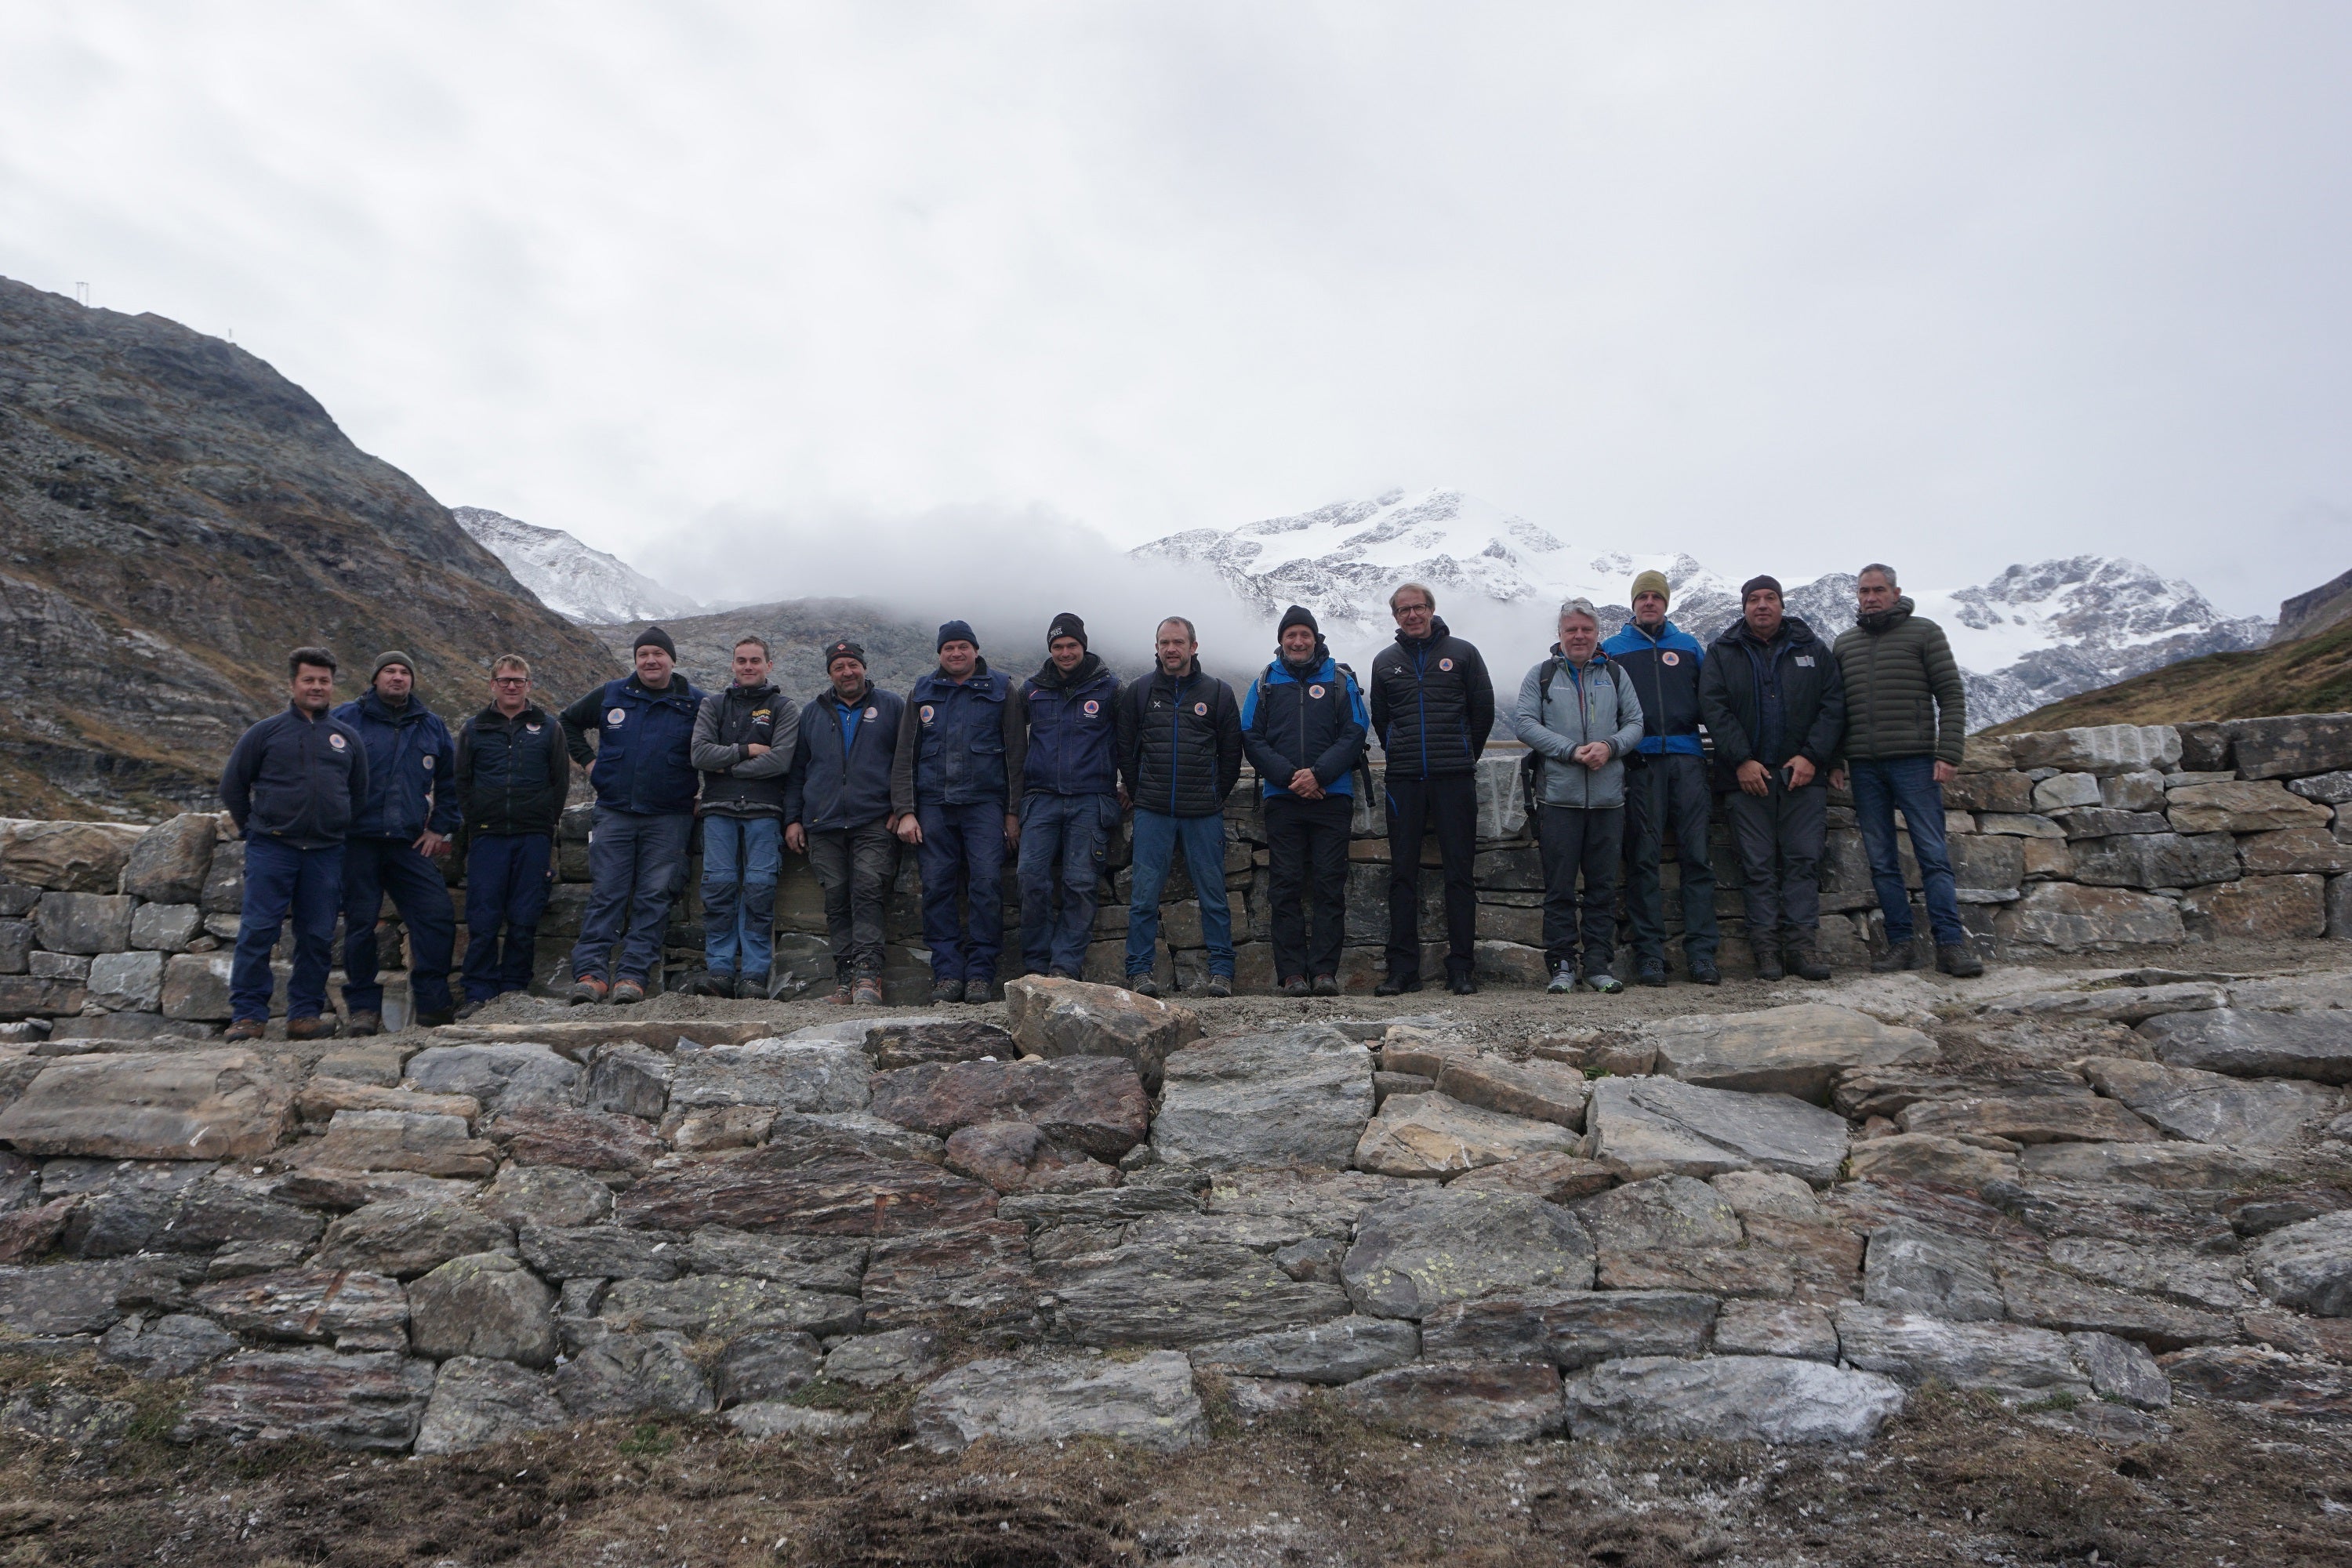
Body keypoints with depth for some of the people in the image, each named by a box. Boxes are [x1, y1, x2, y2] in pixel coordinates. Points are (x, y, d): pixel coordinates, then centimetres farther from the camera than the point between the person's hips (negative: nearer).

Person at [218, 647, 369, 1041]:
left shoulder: (348, 737, 13)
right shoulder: (266, 732, 5)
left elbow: (359, 795, 21)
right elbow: (232, 785, 11)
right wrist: (255, 829, 10)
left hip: (326, 855, 2)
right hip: (271, 850, -2)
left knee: (318, 937, 3)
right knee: (257, 932, -6)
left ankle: (305, 1014, 11)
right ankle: (248, 1014, 1)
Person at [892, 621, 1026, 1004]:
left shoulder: (1000, 691, 9)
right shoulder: (922, 694, 15)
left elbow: (1016, 754, 6)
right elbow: (904, 757, 13)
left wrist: (1013, 813, -1)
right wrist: (905, 811, 2)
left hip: (985, 803, -2)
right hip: (933, 804, 2)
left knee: (987, 885, -10)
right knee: (937, 887, -3)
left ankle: (981, 973, -4)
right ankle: (947, 972, 3)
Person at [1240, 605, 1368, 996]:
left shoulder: (1340, 680, 9)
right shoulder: (1265, 683, 12)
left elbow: (1354, 733, 1)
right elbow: (1252, 739, 4)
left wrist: (1318, 774, -13)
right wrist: (1289, 776, -10)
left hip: (1332, 798, -1)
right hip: (1281, 799, 1)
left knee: (1330, 885, -3)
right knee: (1286, 886, -1)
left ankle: (1325, 971, 1)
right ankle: (1292, 973, 1)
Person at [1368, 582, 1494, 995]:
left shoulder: (1462, 653, 6)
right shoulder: (1385, 662, 12)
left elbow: (1484, 710, 10)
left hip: (1455, 779, -2)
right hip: (1403, 780, 2)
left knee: (1459, 872, -1)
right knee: (1402, 875, 1)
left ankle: (1461, 968, 3)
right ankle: (1403, 968, 5)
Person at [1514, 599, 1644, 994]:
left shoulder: (1615, 674, 14)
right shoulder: (1541, 675, 7)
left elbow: (1635, 723, 10)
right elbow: (1524, 723, -2)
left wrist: (1610, 746, -11)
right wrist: (1572, 750, -12)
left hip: (1608, 798, 2)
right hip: (1558, 795, -2)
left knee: (1603, 886, 5)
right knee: (1559, 887, 0)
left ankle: (1600, 965, 13)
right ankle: (1561, 966, 7)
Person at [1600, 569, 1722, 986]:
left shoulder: (1689, 646, 18)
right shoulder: (1611, 649, 13)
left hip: (1687, 758, 2)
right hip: (1639, 761, -1)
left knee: (1696, 855, -3)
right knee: (1643, 858, -4)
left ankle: (1701, 953, -1)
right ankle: (1649, 955, -1)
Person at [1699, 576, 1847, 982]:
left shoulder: (1812, 649, 11)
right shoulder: (1723, 652, 7)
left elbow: (1833, 704, 5)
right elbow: (1713, 707, -2)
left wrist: (1812, 756, -8)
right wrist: (1741, 760, -12)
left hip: (1803, 775, 1)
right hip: (1748, 776, -1)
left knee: (1804, 859, -2)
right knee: (1757, 865, -1)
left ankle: (1802, 943, 1)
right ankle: (1766, 947, 0)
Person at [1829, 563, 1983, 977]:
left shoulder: (1924, 632, 4)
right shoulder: (1843, 644, 15)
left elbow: (1952, 695, 0)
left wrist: (1948, 754, -9)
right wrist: (1834, 760, 7)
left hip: (1915, 762, -4)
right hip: (1863, 767, 4)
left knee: (1933, 855, -6)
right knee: (1882, 860, 4)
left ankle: (1950, 943, -4)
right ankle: (1900, 943, 9)